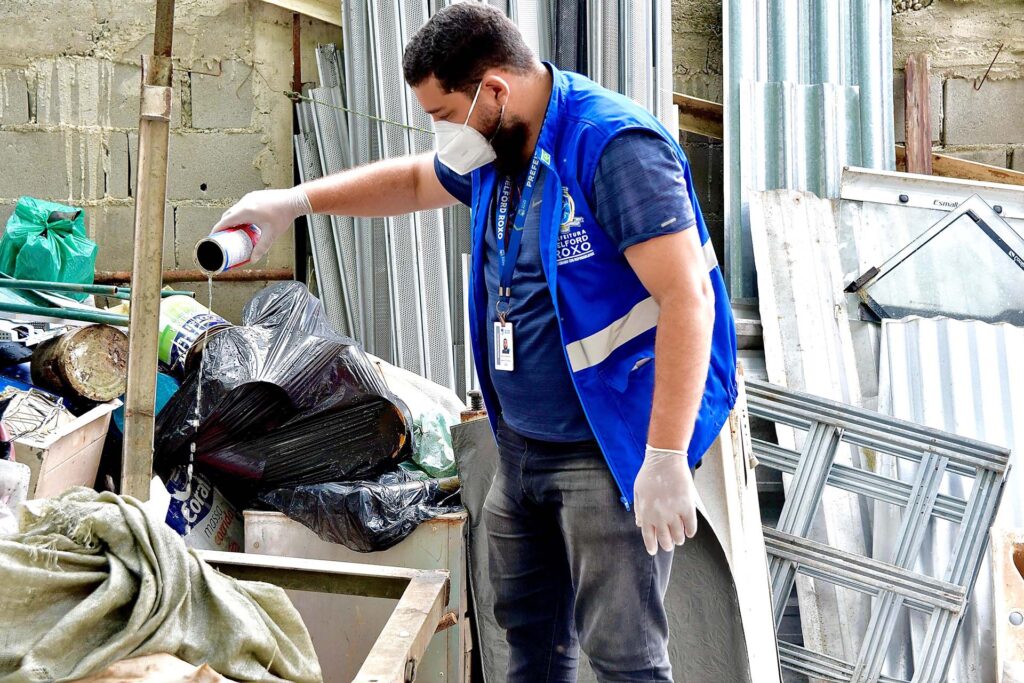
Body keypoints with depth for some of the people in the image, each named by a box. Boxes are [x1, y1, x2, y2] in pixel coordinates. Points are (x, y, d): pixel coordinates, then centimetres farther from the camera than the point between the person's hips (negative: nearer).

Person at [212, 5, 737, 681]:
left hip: (609, 449, -9)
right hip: (522, 441, 9)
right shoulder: (498, 149, 7)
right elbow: (412, 180, 30)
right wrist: (297, 200, 22)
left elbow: (687, 299, -26)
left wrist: (667, 460, -29)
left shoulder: (614, 146, -21)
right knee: (529, 628, 18)